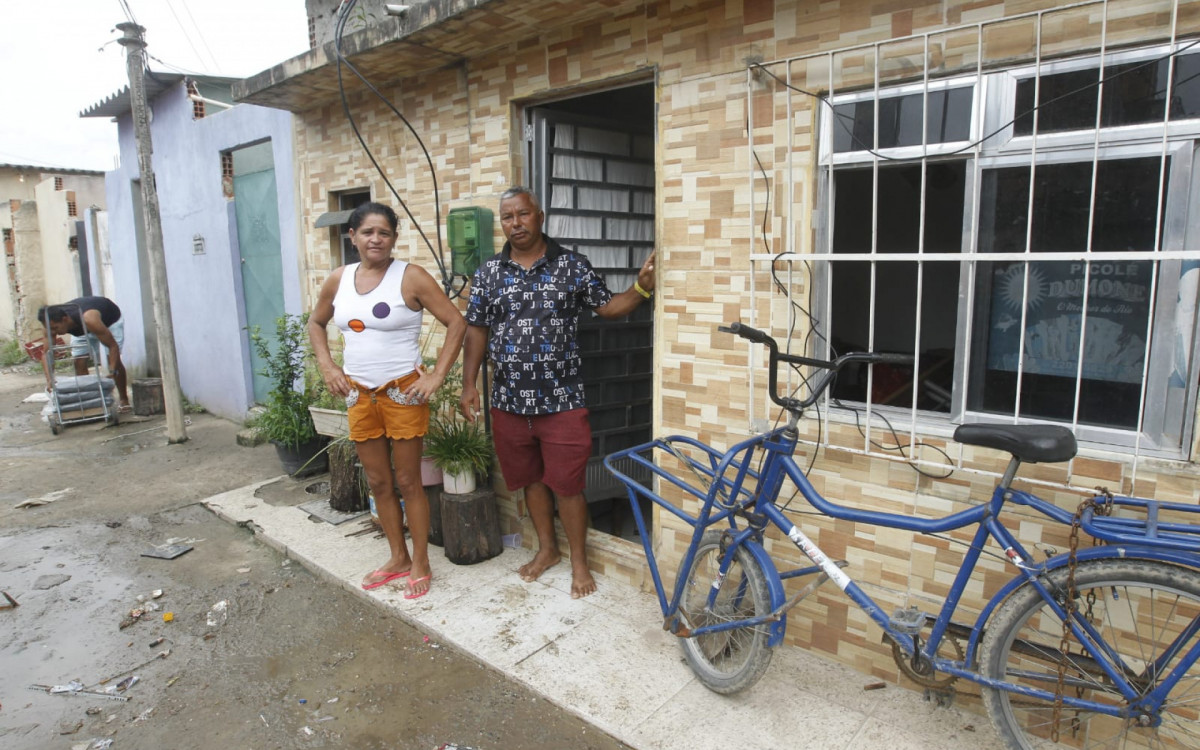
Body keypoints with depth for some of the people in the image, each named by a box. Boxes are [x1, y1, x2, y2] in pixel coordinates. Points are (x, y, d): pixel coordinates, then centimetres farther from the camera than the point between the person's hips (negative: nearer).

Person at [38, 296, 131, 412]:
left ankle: (124, 401, -4)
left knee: (114, 360, -17)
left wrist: (112, 372, -48)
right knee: (79, 363, -9)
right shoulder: (53, 324, -30)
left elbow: (113, 346, -40)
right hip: (81, 329, 5)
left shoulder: (88, 320, -46)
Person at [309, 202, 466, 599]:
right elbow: (316, 323, 21)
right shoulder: (338, 280, 5)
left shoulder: (411, 277, -10)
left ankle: (420, 563, 20)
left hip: (403, 391, -5)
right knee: (378, 481, 13)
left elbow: (457, 323, -11)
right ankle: (398, 558, 30)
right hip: (358, 394, 5)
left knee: (408, 481, 3)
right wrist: (327, 366, 7)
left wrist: (436, 375, -15)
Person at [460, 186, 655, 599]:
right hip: (509, 402, 3)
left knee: (567, 485, 3)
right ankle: (547, 548, 37)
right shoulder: (488, 273, 6)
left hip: (562, 401, -3)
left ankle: (579, 561, 22)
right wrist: (469, 385, 3)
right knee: (530, 479, 17)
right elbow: (476, 331, 8)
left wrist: (641, 287, -14)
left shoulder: (573, 266, -1)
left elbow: (608, 306, 4)